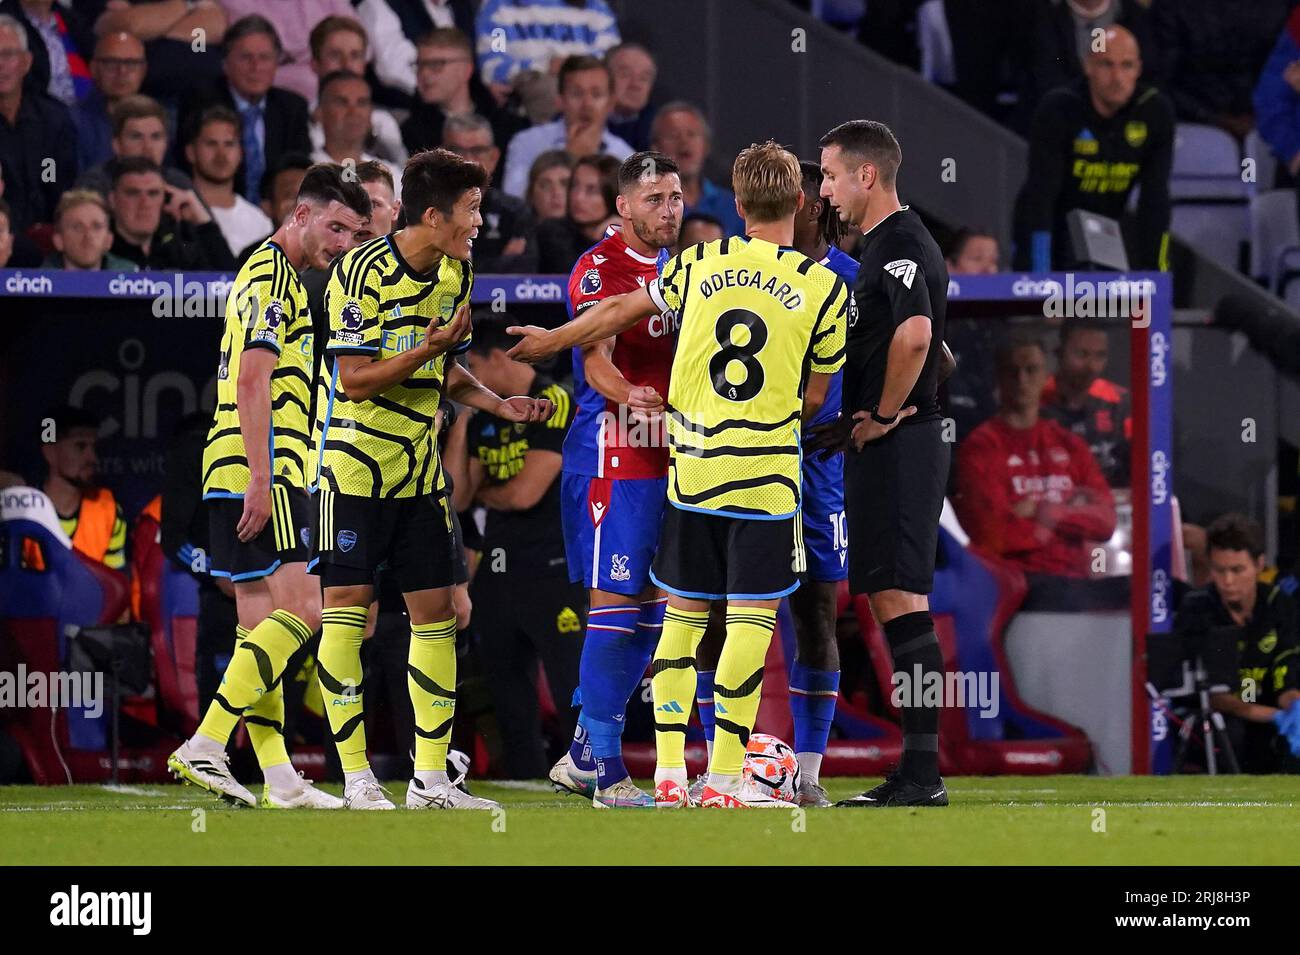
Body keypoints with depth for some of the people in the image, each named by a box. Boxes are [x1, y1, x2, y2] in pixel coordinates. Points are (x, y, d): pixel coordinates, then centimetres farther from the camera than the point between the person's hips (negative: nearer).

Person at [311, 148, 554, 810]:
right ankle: (356, 776, -2)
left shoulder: (455, 273, 8)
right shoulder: (362, 271, -16)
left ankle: (430, 777, 7)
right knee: (348, 606, -7)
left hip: (418, 469, 7)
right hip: (353, 463, -7)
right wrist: (431, 347, -27)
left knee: (435, 610, 3)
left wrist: (500, 405, 5)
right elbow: (354, 382, -19)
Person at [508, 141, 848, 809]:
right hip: (765, 474, -3)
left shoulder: (700, 264, 4)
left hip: (690, 470, 3)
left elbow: (621, 311, 17)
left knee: (683, 613, 11)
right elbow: (814, 397, 4)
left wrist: (549, 340, 34)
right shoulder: (825, 287, -3)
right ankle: (724, 778, -4)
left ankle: (668, 772, 10)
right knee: (751, 617, 0)